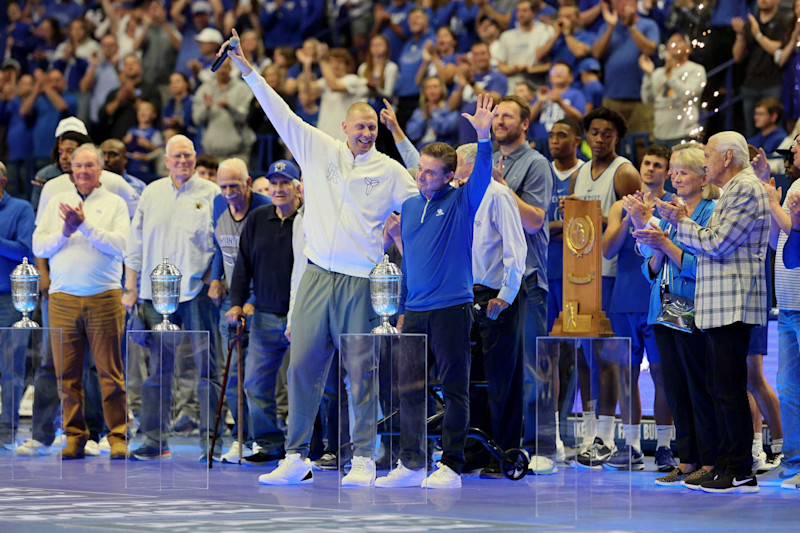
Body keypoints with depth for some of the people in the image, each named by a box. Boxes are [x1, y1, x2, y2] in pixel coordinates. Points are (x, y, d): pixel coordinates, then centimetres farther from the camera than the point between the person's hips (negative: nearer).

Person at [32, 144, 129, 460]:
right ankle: (74, 436, 10)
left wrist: (85, 225, -13)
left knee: (111, 372, -5)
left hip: (104, 297, -3)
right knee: (67, 373, 3)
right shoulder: (57, 203, 15)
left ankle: (118, 437, 0)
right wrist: (65, 232, -7)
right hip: (62, 299, 3)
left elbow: (120, 245, -8)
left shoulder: (114, 204, 7)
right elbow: (38, 247, 9)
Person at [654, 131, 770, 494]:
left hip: (733, 302, -11)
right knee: (723, 388, 11)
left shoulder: (745, 190, -10)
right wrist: (682, 222, 16)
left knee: (729, 388, -10)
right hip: (720, 305, 11)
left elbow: (717, 244, -16)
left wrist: (682, 222, -5)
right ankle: (725, 466, 13)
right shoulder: (734, 190, 22)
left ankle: (741, 472, -9)